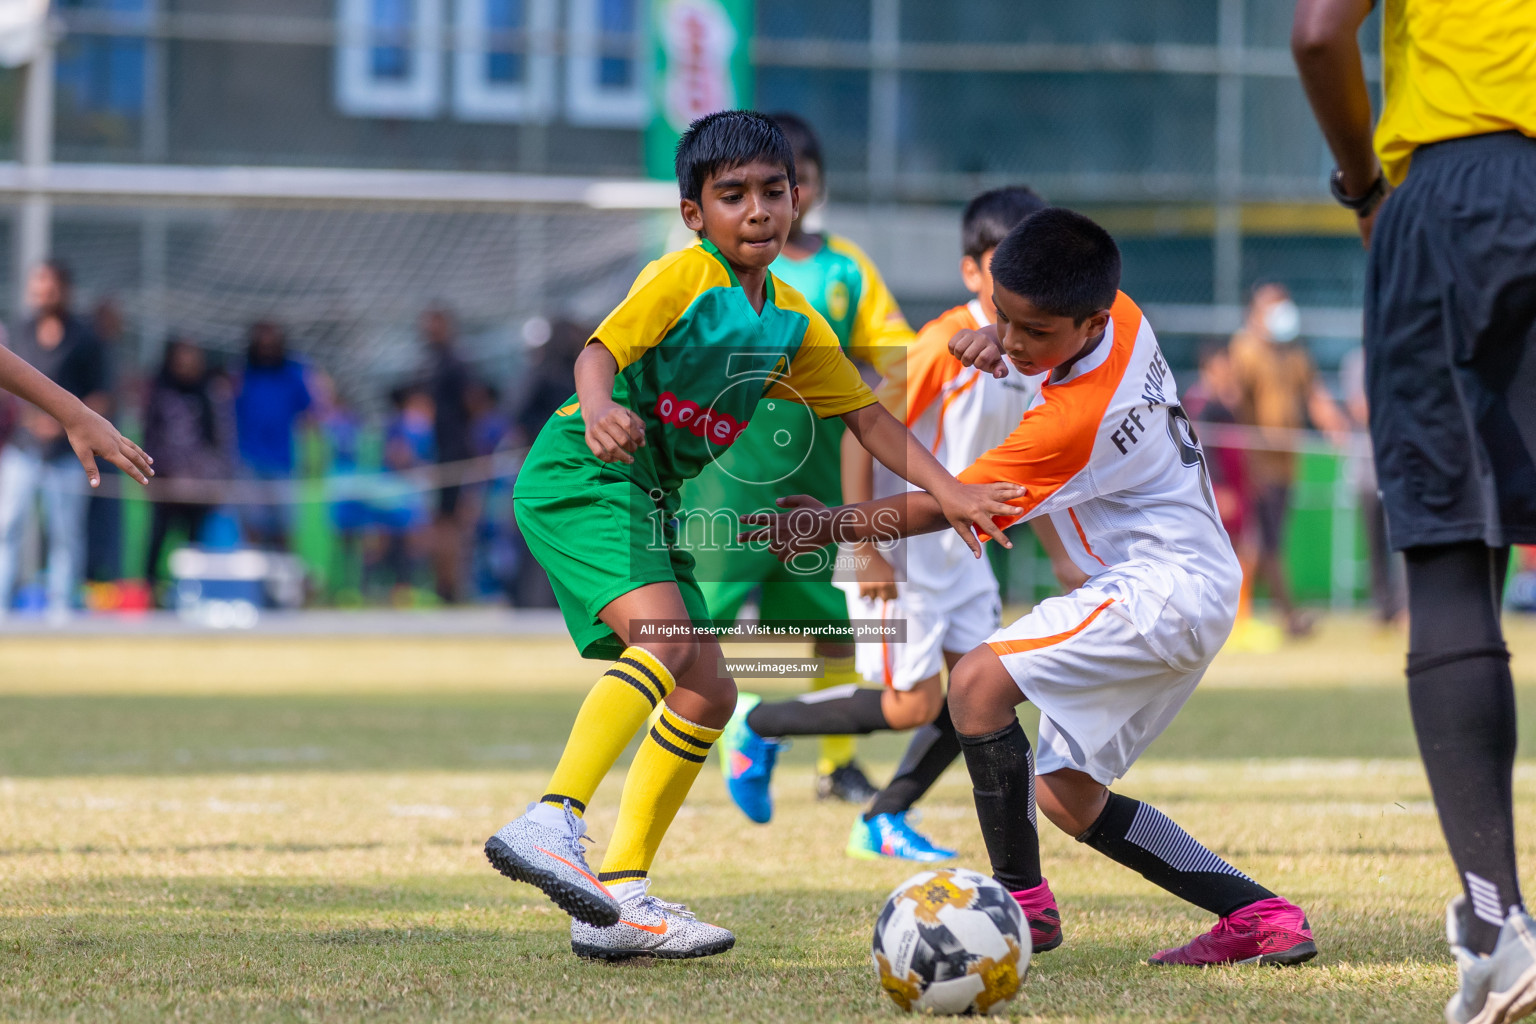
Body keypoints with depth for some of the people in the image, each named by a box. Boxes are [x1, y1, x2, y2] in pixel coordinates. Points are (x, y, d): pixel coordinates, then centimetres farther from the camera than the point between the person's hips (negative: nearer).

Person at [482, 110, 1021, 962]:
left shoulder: (791, 322, 12)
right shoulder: (684, 276, -11)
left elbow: (864, 413, 19)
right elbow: (600, 352, -24)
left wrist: (949, 491, 9)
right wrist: (599, 411, -47)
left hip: (651, 501, 9)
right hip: (579, 476, -9)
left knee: (707, 693, 6)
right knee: (666, 637, -30)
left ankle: (620, 897, 9)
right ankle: (550, 823, -39)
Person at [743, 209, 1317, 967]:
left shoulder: (1074, 422, -24)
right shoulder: (1120, 315, -1)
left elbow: (947, 507, -15)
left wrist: (830, 526, -6)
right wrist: (986, 336, 2)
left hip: (1164, 589, -10)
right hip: (1192, 591, 10)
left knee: (978, 682, -22)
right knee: (1069, 799, 10)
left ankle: (1022, 901, -15)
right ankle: (1260, 916, 10)